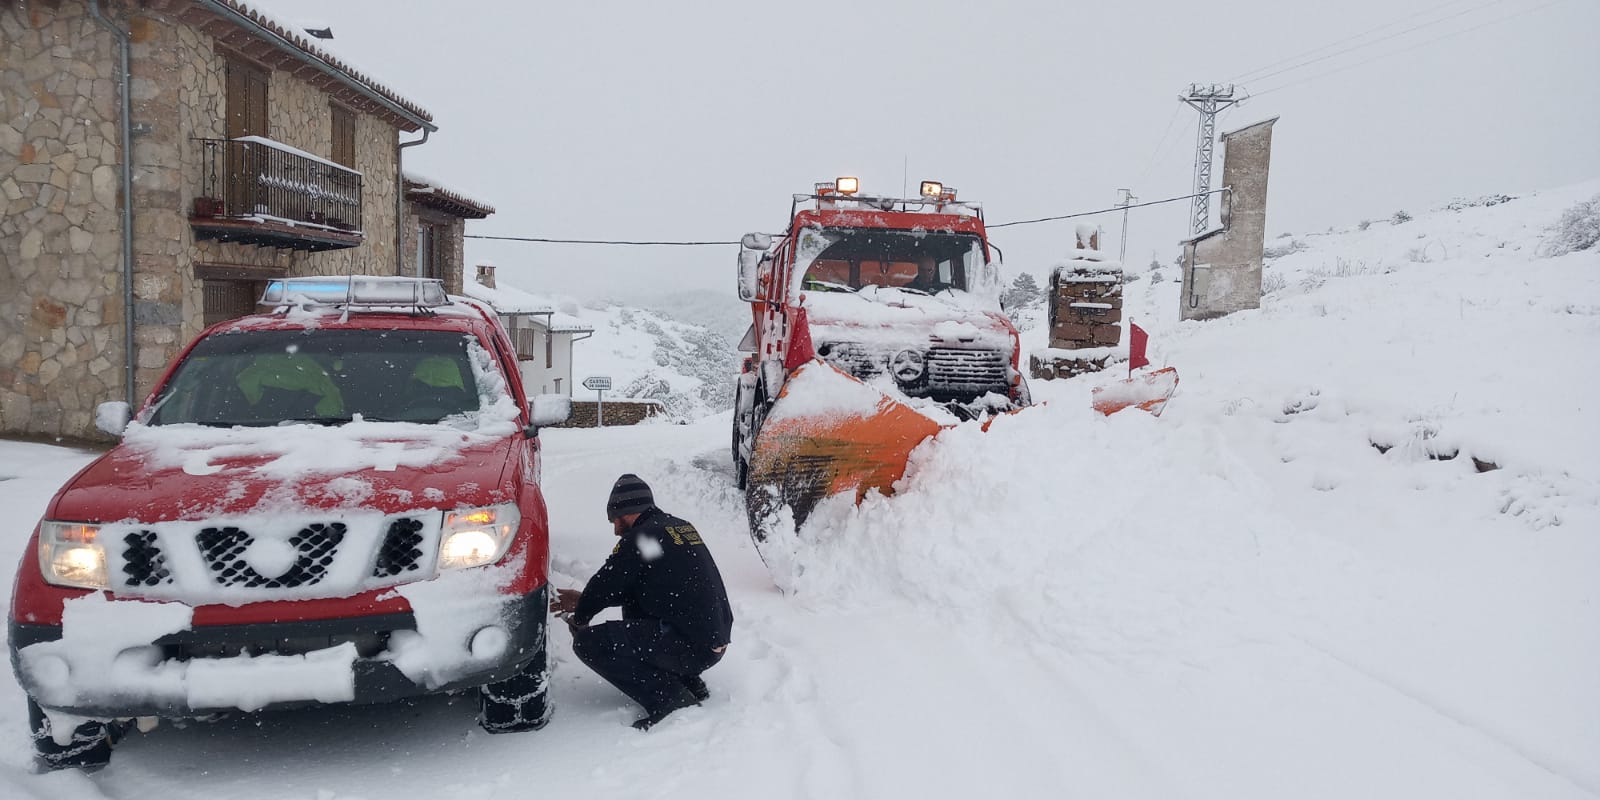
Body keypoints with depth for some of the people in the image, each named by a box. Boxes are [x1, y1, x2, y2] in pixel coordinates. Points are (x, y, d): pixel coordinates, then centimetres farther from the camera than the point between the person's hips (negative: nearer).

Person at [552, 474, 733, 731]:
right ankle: (687, 682, 18)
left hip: (692, 649, -9)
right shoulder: (679, 527, 17)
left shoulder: (639, 539, -10)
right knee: (633, 602, 28)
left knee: (588, 643, -8)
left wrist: (578, 618, 18)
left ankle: (671, 700, -11)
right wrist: (582, 600, 29)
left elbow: (605, 584, -3)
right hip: (717, 641, 9)